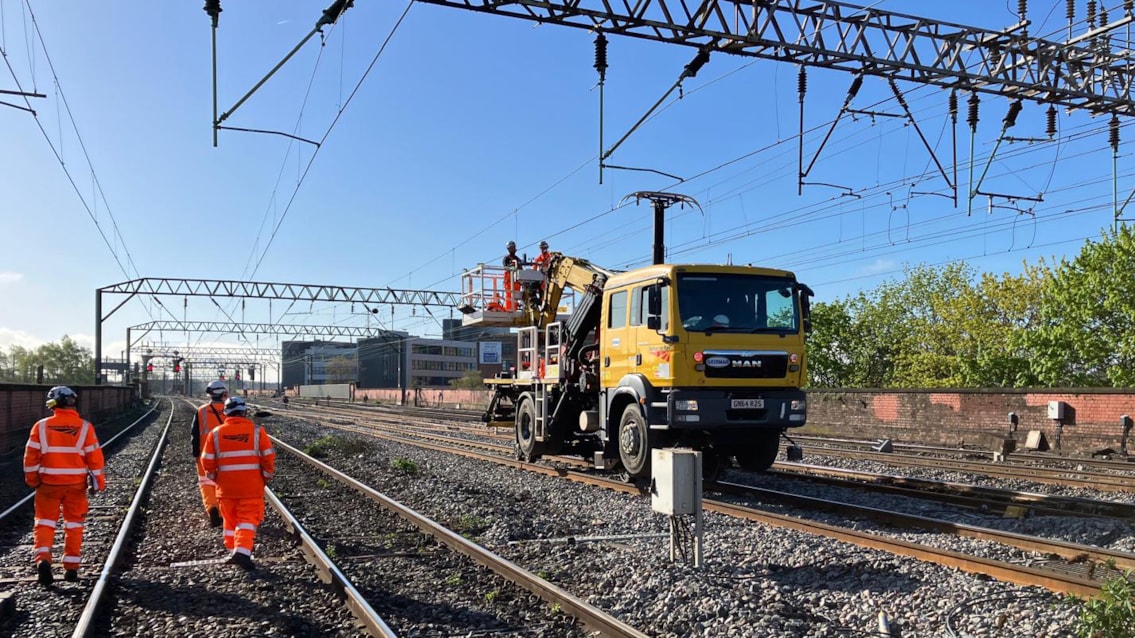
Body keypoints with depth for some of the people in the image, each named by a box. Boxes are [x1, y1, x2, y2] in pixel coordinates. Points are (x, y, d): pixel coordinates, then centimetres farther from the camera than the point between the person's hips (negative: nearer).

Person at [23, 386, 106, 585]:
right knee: (74, 524, 11)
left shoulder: (41, 426, -5)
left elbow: (31, 456, -2)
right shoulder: (85, 427, -6)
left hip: (49, 483, 0)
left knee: (45, 522, 10)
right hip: (76, 484, 0)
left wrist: (32, 480, 12)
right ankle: (71, 567, 13)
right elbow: (94, 457, -5)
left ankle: (43, 559, -9)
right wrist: (99, 480, 5)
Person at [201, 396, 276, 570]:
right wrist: (267, 476, 9)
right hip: (252, 486, -2)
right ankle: (242, 552, -16)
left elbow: (207, 460, 3)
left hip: (226, 486, 2)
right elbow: (268, 457, -5)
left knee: (230, 519, 17)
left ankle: (232, 550, 22)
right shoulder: (257, 431, -5)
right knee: (248, 519, 0)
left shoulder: (216, 433, 1)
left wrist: (213, 477, 18)